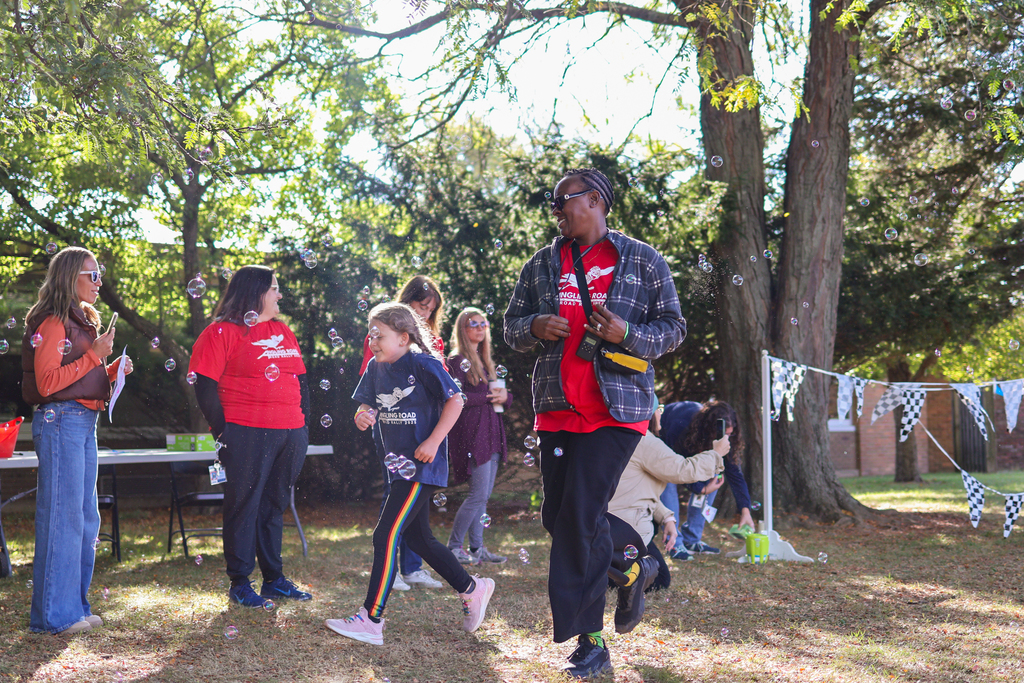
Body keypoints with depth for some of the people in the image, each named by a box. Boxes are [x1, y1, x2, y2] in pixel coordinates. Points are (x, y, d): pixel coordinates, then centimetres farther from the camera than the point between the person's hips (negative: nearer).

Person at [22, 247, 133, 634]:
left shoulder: (82, 322, 20)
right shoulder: (52, 323, -9)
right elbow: (47, 383, -17)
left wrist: (114, 369, 8)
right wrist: (94, 354, -15)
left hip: (84, 424, 10)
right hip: (60, 421, -10)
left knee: (86, 518, 11)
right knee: (62, 515, -6)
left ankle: (75, 606, 19)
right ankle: (54, 614, 0)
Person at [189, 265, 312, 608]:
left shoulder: (283, 331, 17)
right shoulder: (222, 332, -5)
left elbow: (300, 380, 21)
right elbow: (205, 386, -9)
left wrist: (304, 423, 13)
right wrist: (223, 431, -11)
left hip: (290, 434, 7)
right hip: (247, 435, -7)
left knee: (275, 505, 13)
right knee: (244, 505, 0)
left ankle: (274, 578, 21)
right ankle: (239, 582, 8)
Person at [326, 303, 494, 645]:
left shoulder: (423, 364, -13)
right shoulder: (376, 367, 8)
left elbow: (454, 401, -12)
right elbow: (367, 403, 8)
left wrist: (433, 441, -19)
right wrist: (362, 415, -17)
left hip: (423, 467, -9)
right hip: (400, 466, 9)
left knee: (386, 536, -12)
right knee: (418, 538, 16)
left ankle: (371, 620, -9)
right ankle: (472, 589, 33)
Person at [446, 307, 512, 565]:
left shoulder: (484, 361, 20)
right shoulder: (458, 360, -5)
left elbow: (501, 395, 20)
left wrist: (504, 396, -4)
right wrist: (488, 396, -13)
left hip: (490, 432, 8)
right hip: (471, 434, -8)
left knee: (483, 495, 7)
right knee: (479, 494, -10)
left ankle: (477, 548, 11)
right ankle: (453, 546, 0)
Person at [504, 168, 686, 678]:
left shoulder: (643, 262, 5)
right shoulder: (541, 265, 15)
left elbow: (673, 327, 5)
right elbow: (511, 326, 18)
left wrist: (628, 334, -14)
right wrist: (534, 327, -6)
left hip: (616, 408, -5)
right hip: (557, 407, 5)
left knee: (580, 515, -12)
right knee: (558, 516, 5)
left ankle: (588, 641, -1)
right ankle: (630, 570, 31)